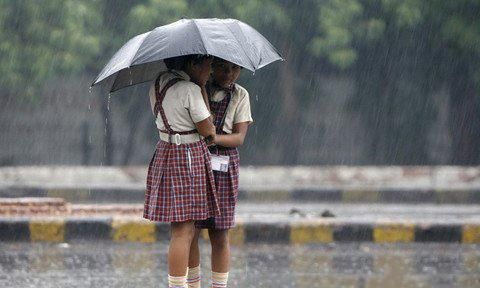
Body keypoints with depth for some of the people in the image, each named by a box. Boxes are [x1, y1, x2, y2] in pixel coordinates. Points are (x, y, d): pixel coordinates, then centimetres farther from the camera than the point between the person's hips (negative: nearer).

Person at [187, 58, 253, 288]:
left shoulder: (240, 95, 5)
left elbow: (239, 138, -3)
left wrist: (212, 138, -20)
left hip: (223, 167, 0)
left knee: (219, 235, 1)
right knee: (189, 231, -1)